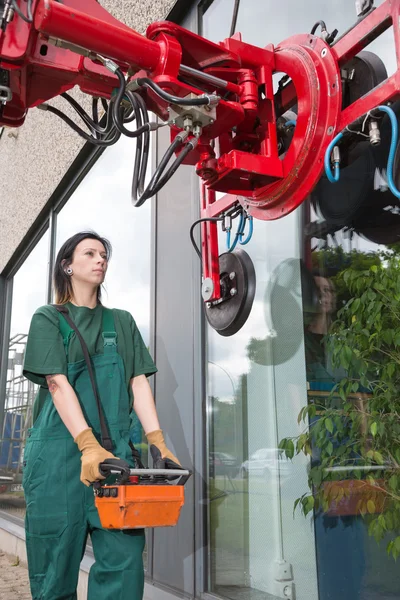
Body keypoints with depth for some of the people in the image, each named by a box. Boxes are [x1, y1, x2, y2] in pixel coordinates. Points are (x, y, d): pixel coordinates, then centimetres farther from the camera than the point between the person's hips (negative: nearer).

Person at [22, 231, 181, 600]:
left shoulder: (121, 322, 18)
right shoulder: (48, 318, 6)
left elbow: (138, 383, 10)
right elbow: (58, 384, -8)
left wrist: (157, 443, -4)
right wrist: (88, 446, -21)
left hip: (115, 449, 3)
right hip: (59, 450, -3)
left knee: (124, 557, -6)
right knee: (56, 564, 1)